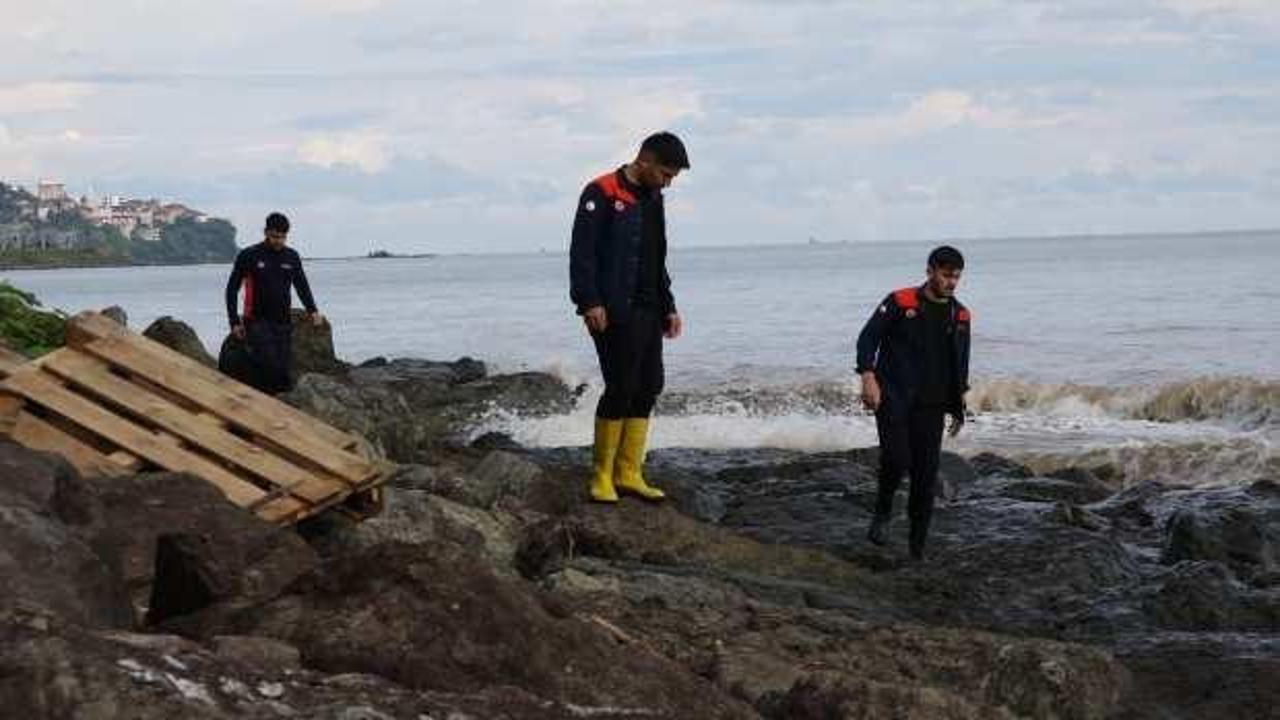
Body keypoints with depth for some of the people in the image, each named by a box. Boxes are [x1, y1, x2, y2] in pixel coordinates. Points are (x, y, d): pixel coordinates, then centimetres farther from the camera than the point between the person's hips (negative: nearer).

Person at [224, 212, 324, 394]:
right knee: (269, 366, -21)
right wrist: (234, 322, -4)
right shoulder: (249, 256, -3)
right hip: (258, 323, -4)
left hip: (283, 324, 4)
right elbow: (232, 289, 2)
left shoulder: (292, 257, 9)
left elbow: (302, 286, 17)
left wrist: (312, 311, 0)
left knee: (283, 372, 0)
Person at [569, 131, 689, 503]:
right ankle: (601, 476, 0)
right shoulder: (602, 194, -8)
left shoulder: (653, 199, 18)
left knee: (648, 388, 6)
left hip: (648, 312, 8)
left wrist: (668, 307, 22)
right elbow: (582, 251, -14)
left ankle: (628, 472, 13)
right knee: (621, 388, -10)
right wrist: (590, 302, -22)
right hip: (614, 313, -8)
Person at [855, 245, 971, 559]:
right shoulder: (900, 302, -3)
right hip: (893, 396, -4)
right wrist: (868, 377, -18)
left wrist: (959, 405, 17)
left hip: (930, 404, 4)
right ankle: (883, 511, 5)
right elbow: (867, 337, -5)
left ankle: (918, 547, 10)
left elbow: (960, 365, 21)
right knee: (896, 458, -23)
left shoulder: (960, 316, 11)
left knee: (926, 474, 0)